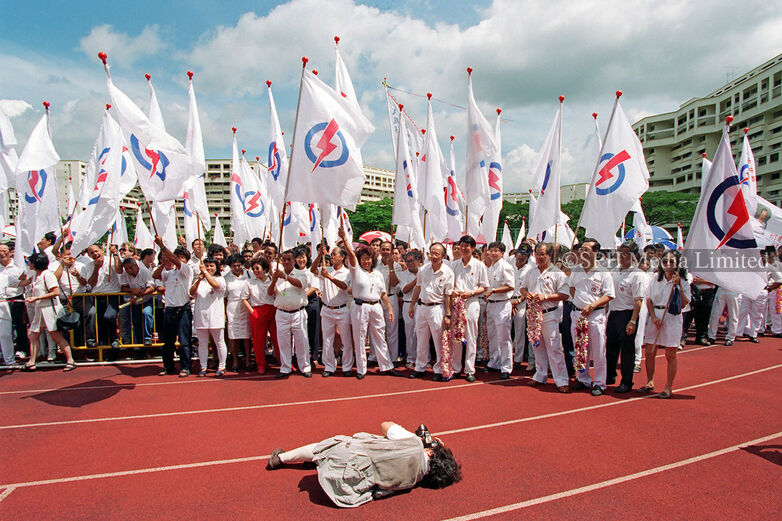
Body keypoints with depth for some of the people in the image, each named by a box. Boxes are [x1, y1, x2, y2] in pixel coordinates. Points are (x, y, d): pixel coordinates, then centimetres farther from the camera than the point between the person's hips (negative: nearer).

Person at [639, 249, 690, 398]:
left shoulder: (683, 282, -3)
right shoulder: (655, 279, 7)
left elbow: (683, 304, -12)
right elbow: (649, 300, 7)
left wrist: (678, 286, -20)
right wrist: (653, 317, -7)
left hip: (672, 318, -3)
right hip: (655, 317, 3)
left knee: (670, 354, 2)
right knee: (649, 352, 6)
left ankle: (668, 387, 13)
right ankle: (650, 383, 21)